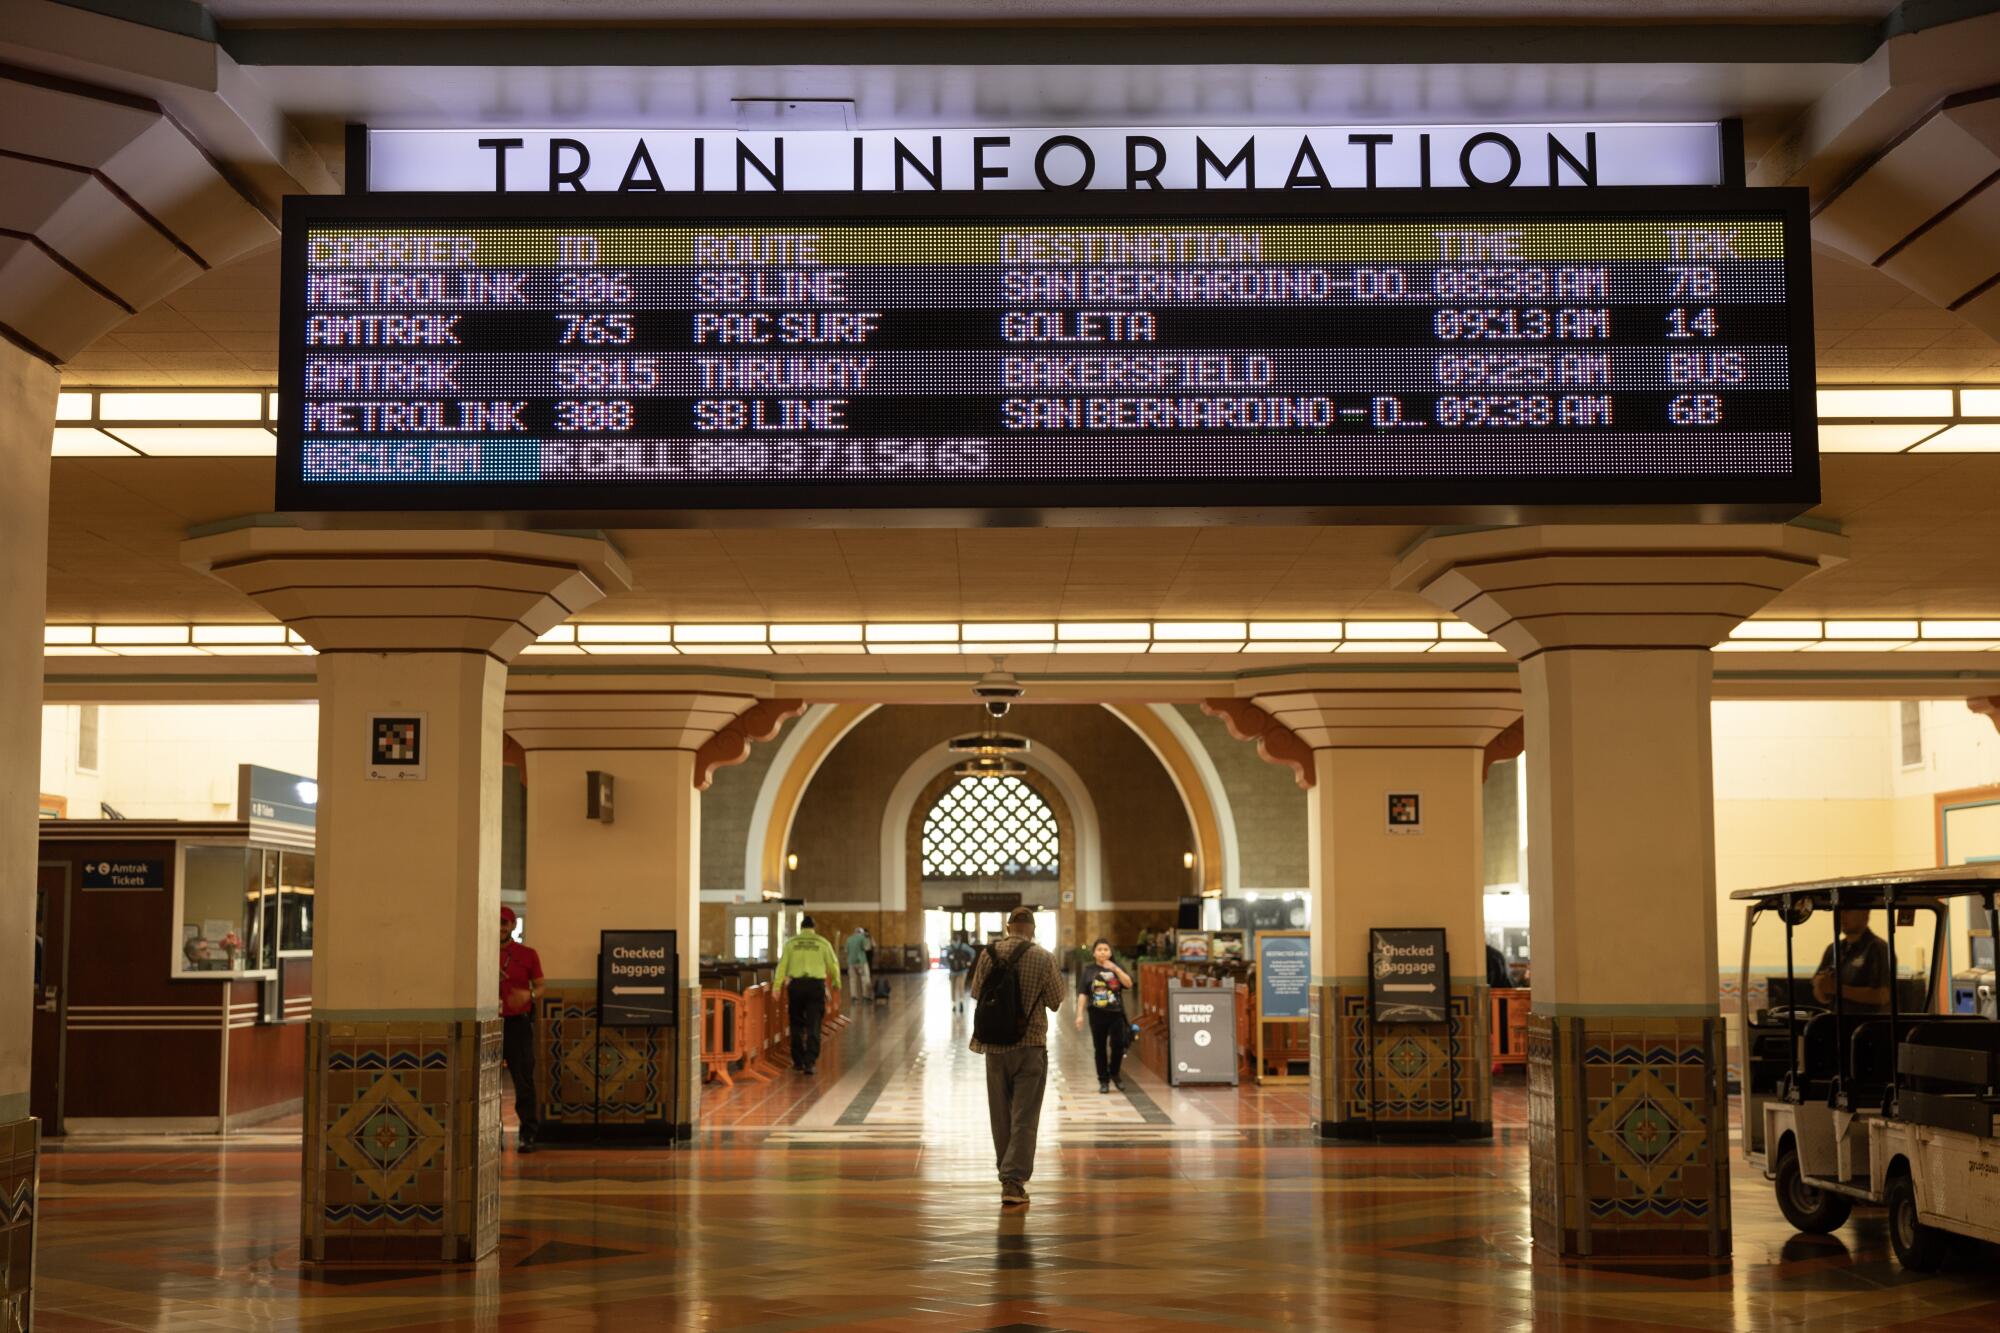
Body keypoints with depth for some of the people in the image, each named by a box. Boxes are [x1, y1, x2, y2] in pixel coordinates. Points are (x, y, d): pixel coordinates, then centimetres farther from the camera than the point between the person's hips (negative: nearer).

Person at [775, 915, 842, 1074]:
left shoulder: (791, 943, 4)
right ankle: (810, 1062, -8)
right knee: (813, 1027, 1)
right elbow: (833, 964, 7)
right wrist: (837, 983, 23)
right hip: (816, 984, -1)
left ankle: (798, 1061, 19)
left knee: (797, 1025, 14)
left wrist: (777, 987, -3)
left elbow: (782, 965, -3)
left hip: (796, 985, 1)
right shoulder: (823, 943, 3)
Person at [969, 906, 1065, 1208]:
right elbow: (1055, 1002, -2)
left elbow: (976, 993, 10)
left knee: (1001, 1115, 15)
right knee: (1024, 1117, 0)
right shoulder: (1043, 957, -9)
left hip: (994, 1047, 3)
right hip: (1030, 1046, -3)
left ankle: (1008, 1174, 25)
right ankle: (1013, 1182, -9)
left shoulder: (989, 954, -2)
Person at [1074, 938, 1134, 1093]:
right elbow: (1082, 994, 2)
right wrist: (1080, 1014, -6)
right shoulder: (1089, 971, 5)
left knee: (1118, 1045, -5)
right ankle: (1103, 1081, 12)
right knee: (1100, 1049, 3)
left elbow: (1128, 984, -8)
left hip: (1116, 1014, 0)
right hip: (1097, 1015, 0)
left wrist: (1115, 969, -17)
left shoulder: (1117, 968, 7)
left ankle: (1114, 1074, 18)